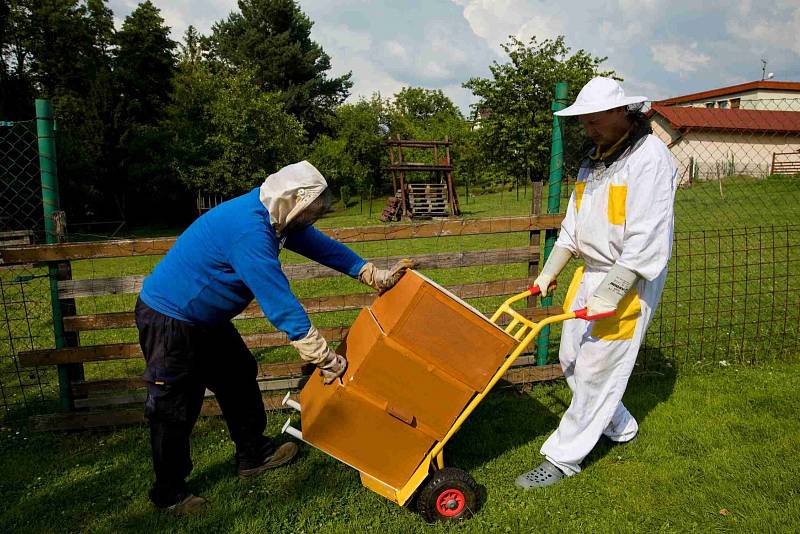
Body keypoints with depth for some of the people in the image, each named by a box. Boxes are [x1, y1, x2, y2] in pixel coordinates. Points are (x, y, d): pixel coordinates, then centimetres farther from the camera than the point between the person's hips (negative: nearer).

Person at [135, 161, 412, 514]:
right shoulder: (249, 232, -34)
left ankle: (254, 454, 34)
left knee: (238, 378, 17)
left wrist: (374, 276, 4)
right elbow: (280, 303, -34)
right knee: (175, 409, 3)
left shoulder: (271, 212, -4)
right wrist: (325, 359, -29)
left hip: (205, 318, 10)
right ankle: (169, 493, 22)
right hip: (169, 321, -10)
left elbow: (317, 243, 5)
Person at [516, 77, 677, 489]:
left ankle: (562, 458, 11)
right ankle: (620, 427, 36)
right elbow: (574, 223, 13)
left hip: (629, 279, -9)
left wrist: (610, 293, -24)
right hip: (590, 270, 9)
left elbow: (646, 239, -23)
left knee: (596, 369, -2)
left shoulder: (650, 157, -17)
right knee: (571, 359, 15)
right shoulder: (595, 156, 10)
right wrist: (549, 272, 10)